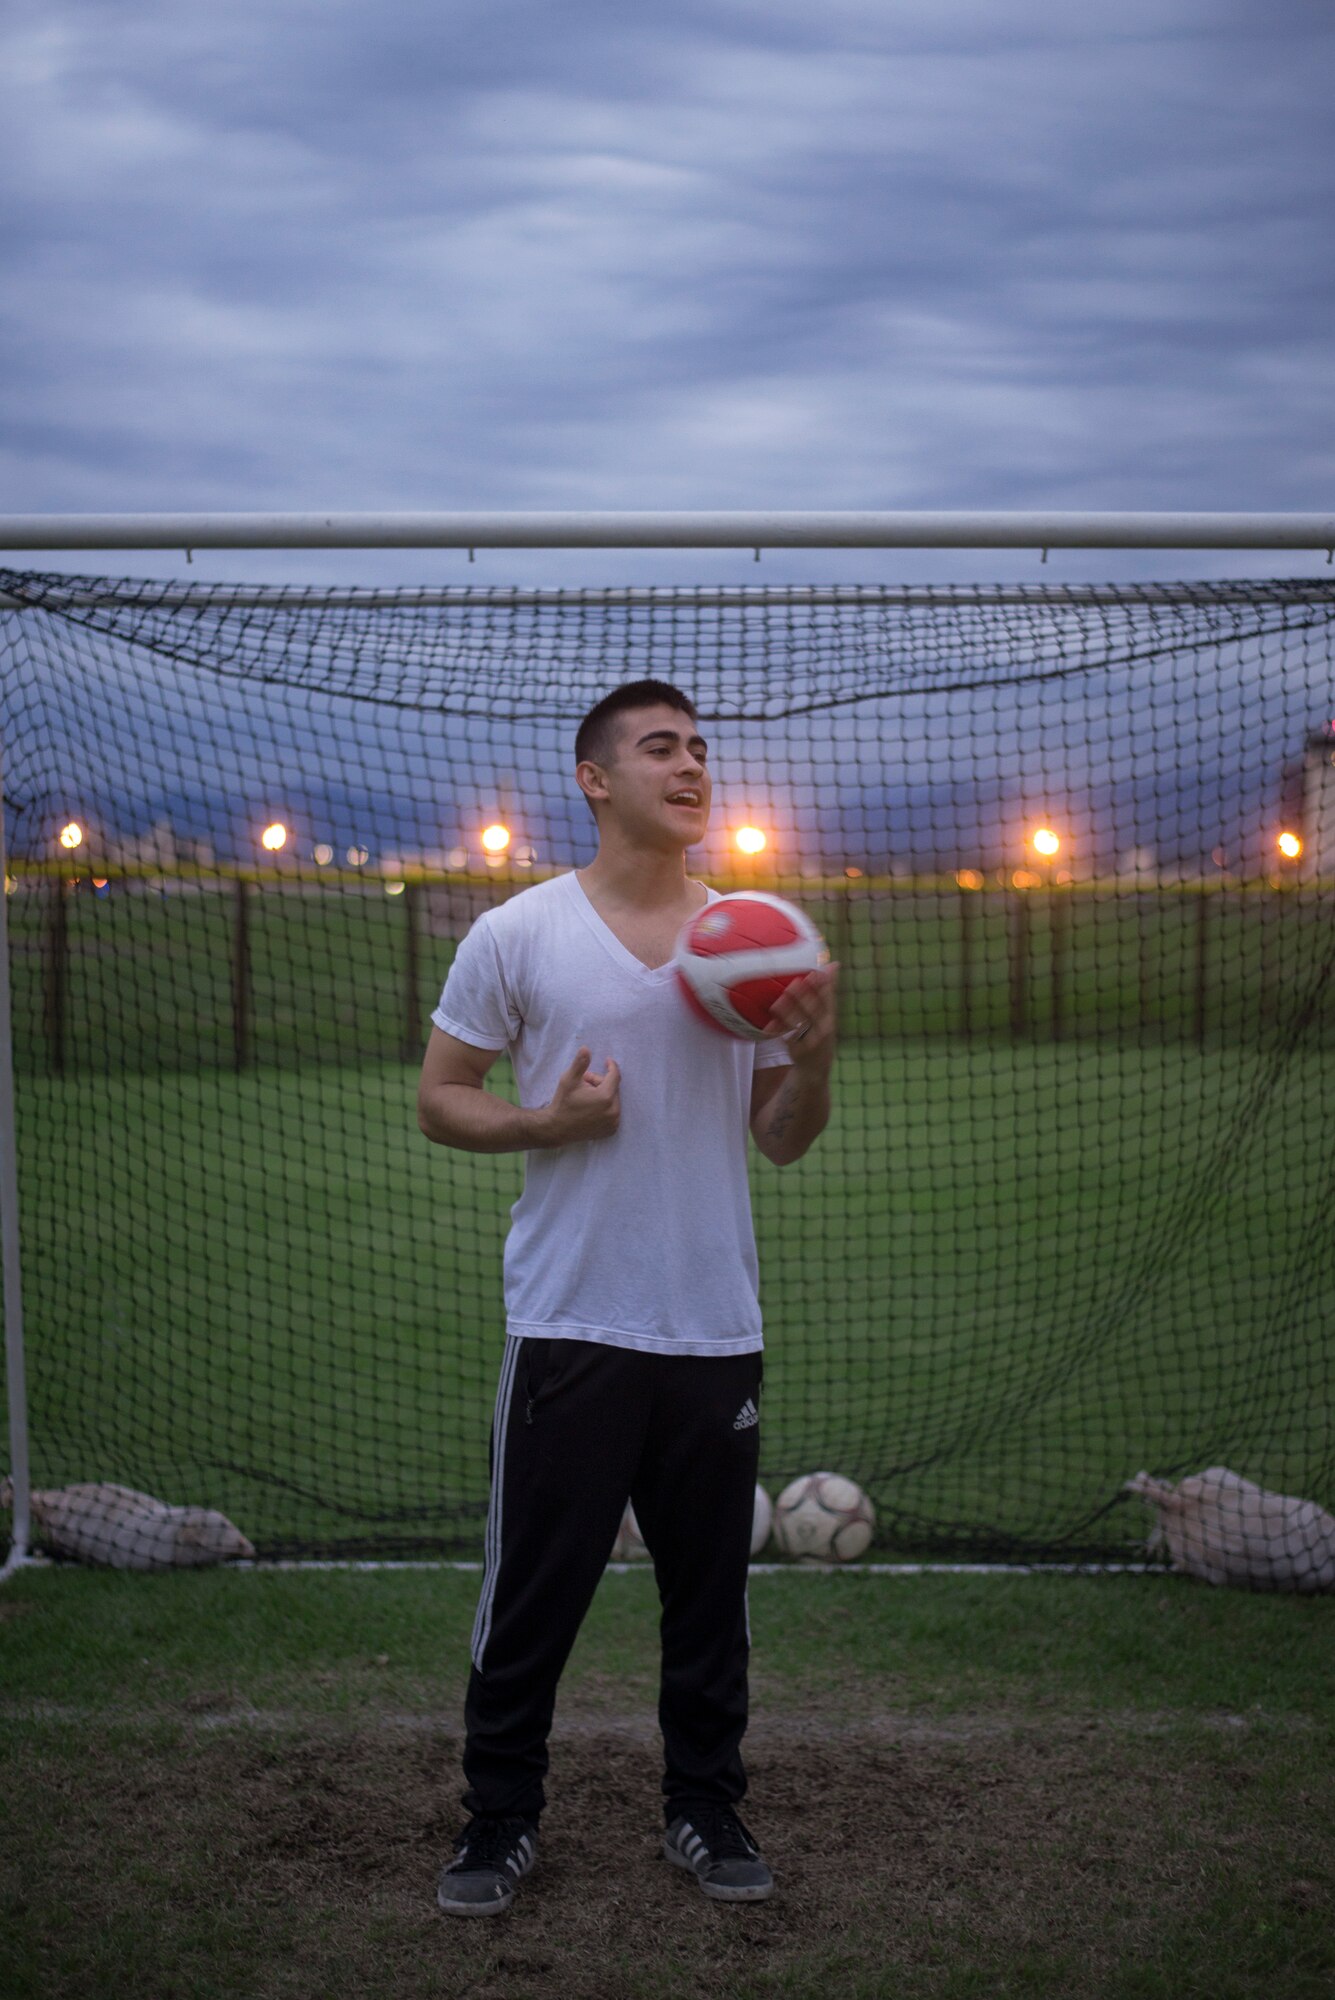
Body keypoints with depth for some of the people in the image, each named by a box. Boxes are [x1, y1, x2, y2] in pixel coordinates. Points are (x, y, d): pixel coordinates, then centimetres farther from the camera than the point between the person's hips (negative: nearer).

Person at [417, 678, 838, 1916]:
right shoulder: (518, 934, -2)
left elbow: (784, 1140, 11)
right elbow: (439, 1100, 2)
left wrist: (814, 1057, -9)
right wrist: (547, 1120, -15)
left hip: (717, 1331, 3)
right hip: (570, 1325, -3)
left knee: (711, 1593, 12)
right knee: (531, 1591, 3)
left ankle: (704, 1810, 28)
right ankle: (500, 1819, 20)